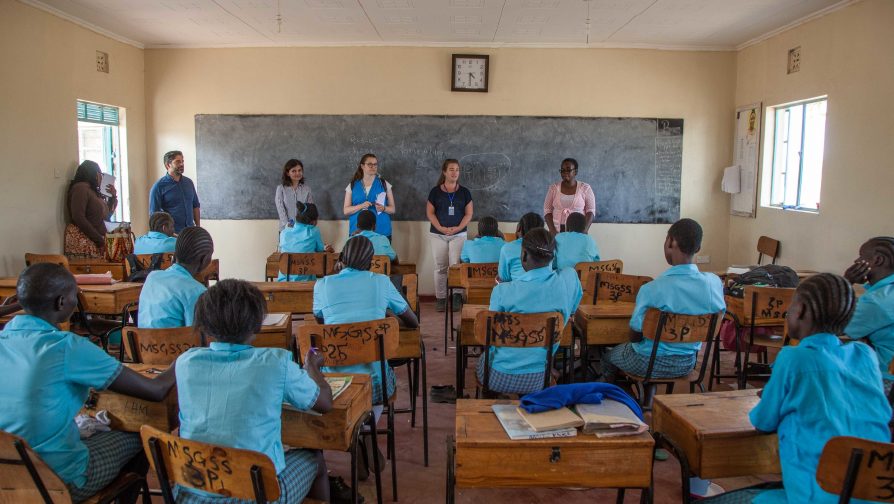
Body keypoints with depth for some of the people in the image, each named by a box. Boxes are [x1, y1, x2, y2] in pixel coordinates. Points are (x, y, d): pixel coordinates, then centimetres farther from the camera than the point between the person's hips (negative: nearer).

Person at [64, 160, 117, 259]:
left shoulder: (93, 191, 22)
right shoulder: (80, 188, -5)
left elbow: (106, 215, 27)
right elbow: (78, 218, -16)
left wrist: (113, 196, 17)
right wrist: (99, 239, -17)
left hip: (95, 241, 9)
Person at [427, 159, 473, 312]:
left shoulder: (464, 192, 5)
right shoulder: (435, 191, 3)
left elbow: (469, 214, 4)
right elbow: (430, 213, 2)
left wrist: (458, 227, -10)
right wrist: (441, 228, -11)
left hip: (458, 234, 0)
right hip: (438, 235, 0)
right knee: (440, 267, 3)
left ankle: (457, 297, 1)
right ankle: (440, 298, 9)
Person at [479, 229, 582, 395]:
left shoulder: (503, 291, -22)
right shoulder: (570, 278, -13)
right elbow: (571, 311, 9)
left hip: (498, 378, -3)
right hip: (537, 380, 3)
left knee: (483, 359, 32)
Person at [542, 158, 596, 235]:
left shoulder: (585, 188, 1)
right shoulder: (554, 188, 5)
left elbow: (590, 211, 0)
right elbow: (547, 210, 3)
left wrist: (585, 230, -12)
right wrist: (552, 230, -9)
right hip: (558, 231, 1)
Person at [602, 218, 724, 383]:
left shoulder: (651, 289, -28)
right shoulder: (714, 283, -16)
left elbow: (635, 336, -16)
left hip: (650, 364, -4)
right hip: (688, 363, 5)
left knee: (608, 357, 27)